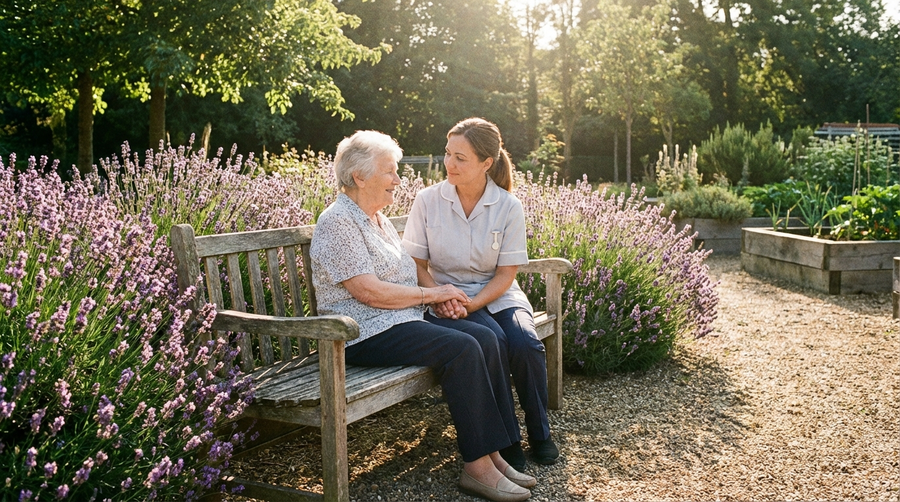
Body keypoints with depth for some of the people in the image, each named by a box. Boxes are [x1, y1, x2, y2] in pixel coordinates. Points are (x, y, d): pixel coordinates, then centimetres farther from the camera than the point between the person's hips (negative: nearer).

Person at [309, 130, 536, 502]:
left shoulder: (379, 220, 20)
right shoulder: (338, 222, -10)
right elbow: (369, 292, -18)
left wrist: (440, 295, 1)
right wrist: (432, 294, -10)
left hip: (403, 319, 9)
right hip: (365, 334, -9)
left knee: (484, 337, -12)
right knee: (461, 348, -26)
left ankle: (493, 455, -12)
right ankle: (477, 467, -19)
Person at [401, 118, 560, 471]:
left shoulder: (508, 207, -4)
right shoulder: (428, 200, -4)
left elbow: (506, 274, -4)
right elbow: (417, 265, 0)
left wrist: (472, 304, -19)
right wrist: (441, 298, -19)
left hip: (497, 295, 1)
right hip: (447, 294, -1)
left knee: (524, 341, -29)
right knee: (491, 340, -31)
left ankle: (539, 431, -3)